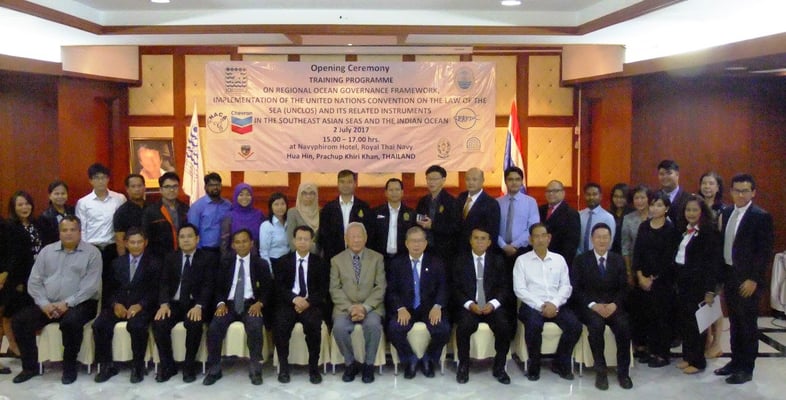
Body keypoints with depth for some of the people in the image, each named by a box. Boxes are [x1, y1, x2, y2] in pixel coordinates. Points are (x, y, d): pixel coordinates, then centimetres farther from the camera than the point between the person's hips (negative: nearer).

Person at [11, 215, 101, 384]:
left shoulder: (92, 253, -1)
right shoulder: (47, 251, 12)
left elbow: (91, 285, -11)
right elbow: (34, 281, 6)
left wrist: (67, 303, -19)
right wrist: (44, 303, -10)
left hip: (79, 303, -5)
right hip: (48, 303, 5)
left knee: (71, 321, -35)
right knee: (20, 320, -14)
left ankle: (70, 366, -13)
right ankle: (30, 366, 1)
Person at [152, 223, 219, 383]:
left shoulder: (208, 258, 4)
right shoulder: (170, 258, 15)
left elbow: (209, 285, -6)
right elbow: (164, 283, 5)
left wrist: (199, 306, -23)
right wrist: (164, 303, -14)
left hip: (196, 305, -3)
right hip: (174, 303, 3)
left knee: (194, 323, -34)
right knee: (158, 323, -25)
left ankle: (189, 366, -15)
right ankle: (167, 365, -7)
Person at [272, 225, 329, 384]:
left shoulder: (320, 263, 12)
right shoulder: (283, 261, 12)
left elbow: (323, 289, 3)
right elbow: (279, 287, 1)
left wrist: (308, 301, -16)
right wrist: (295, 299, -18)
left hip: (312, 304, 0)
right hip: (288, 303, 1)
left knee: (313, 323, -33)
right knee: (280, 324, -31)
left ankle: (314, 367, -18)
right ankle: (283, 366, -16)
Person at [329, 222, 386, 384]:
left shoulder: (377, 258, 7)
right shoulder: (336, 260, 8)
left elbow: (380, 287, 0)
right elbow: (335, 289, 1)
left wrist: (365, 307, -15)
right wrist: (350, 308, -14)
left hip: (371, 307, 0)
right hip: (345, 307, 1)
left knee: (373, 324, -33)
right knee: (339, 327, -30)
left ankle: (369, 365, -11)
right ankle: (349, 363, -5)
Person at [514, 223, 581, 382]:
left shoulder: (559, 259, 14)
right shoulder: (522, 260, 5)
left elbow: (566, 286, 7)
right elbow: (519, 289, -3)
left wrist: (554, 304, -12)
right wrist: (540, 305, -14)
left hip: (556, 305, 3)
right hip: (532, 305, -3)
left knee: (575, 326, -23)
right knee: (534, 325, -35)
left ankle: (561, 363, 2)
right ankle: (534, 365, -8)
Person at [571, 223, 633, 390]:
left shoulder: (618, 260, 12)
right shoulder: (581, 260, 3)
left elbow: (624, 288, 7)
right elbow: (576, 289, -4)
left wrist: (615, 304, -13)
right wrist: (593, 305, -17)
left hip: (613, 305, 2)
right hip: (589, 306, -2)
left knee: (624, 325, -28)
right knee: (596, 325, -33)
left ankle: (623, 371, -14)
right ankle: (601, 370, -19)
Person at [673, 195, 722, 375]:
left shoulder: (710, 232, -11)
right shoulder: (685, 231, 11)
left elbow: (714, 262, -14)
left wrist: (710, 290, -17)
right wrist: (676, 282, 7)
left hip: (698, 284, -7)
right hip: (683, 282, 7)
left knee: (696, 321, 2)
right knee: (683, 319, 11)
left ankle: (698, 361, 14)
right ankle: (687, 356, 25)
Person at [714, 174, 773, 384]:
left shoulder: (761, 217, -11)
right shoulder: (727, 213, 8)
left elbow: (765, 252, -14)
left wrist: (753, 279, -17)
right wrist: (720, 273, 8)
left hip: (747, 278, -6)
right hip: (729, 275, 6)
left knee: (748, 324, 3)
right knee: (734, 322, 15)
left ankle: (746, 368, 14)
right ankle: (736, 361, 27)